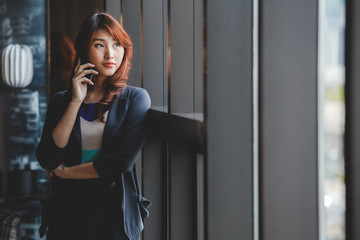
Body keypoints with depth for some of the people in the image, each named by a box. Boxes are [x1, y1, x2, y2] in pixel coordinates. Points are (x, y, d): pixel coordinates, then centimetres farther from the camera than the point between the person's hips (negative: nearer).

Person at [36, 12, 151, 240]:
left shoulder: (135, 98, -3)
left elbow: (122, 160, -14)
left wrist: (65, 171, -6)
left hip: (115, 215, -2)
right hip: (67, 213, 2)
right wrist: (76, 102, -11)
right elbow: (47, 160, -8)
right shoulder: (61, 101, 5)